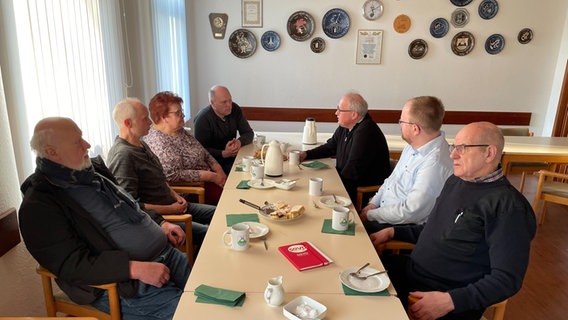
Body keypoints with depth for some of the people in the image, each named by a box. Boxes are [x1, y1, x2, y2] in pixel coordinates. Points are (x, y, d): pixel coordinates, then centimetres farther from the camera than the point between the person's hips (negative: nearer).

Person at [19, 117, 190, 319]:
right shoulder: (38, 206, -13)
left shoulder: (90, 173, 11)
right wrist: (136, 268, -27)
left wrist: (160, 224, 7)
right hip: (125, 285, -7)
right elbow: (71, 265, -19)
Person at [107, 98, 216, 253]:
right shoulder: (123, 155, -23)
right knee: (207, 234, -21)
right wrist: (170, 209, -18)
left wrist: (175, 195, 5)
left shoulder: (140, 144, 9)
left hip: (172, 205, 10)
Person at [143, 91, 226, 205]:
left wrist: (218, 169, 1)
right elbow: (173, 176, -25)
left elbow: (203, 152, 17)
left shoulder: (179, 130, 10)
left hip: (205, 179, 9)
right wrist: (211, 176, -20)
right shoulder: (158, 143, -19)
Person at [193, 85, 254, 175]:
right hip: (214, 160, -6)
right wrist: (224, 154, -30)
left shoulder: (235, 109, 2)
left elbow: (249, 133, 6)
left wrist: (239, 142, -17)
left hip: (233, 155, 6)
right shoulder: (202, 119, -16)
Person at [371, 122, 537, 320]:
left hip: (454, 302, -8)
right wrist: (393, 232, 9)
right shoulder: (455, 181, 8)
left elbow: (507, 279, -19)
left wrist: (450, 301, -27)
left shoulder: (508, 207, -18)